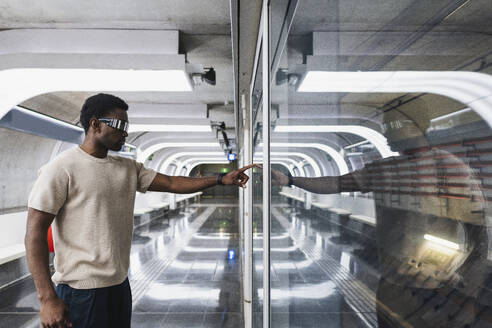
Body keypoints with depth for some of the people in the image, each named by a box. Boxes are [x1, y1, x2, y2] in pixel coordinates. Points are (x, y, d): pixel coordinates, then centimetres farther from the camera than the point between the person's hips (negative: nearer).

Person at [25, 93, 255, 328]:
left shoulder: (129, 168, 7)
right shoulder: (62, 168, -12)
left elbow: (171, 183, 5)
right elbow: (35, 232, -14)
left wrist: (221, 179, -2)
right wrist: (47, 298, -18)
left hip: (120, 285, 7)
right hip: (82, 291, -6)